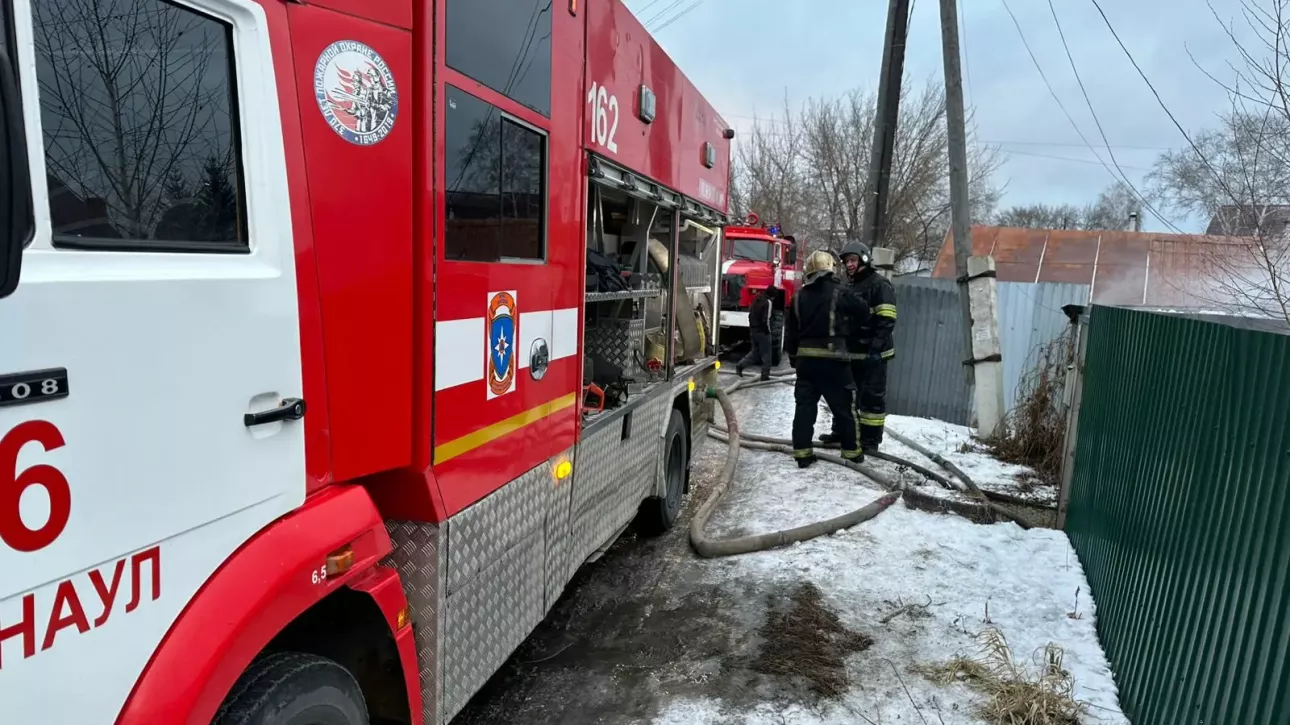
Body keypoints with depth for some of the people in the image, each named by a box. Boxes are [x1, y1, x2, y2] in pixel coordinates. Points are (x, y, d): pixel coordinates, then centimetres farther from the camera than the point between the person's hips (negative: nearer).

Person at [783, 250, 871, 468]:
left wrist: (793, 356, 19)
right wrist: (848, 316, 26)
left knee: (804, 405, 7)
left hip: (805, 357, 4)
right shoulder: (840, 292, -6)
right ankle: (852, 450, 16)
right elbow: (864, 312, 6)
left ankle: (802, 452, 6)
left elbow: (790, 330, 11)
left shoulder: (799, 296, 9)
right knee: (843, 405, 7)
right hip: (832, 357, -4)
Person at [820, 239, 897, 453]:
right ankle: (841, 432, 26)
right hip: (852, 352, 9)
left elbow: (886, 319, -16)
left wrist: (876, 347, -23)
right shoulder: (849, 287, 18)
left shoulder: (880, 284, -8)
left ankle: (870, 439, 3)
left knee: (872, 396, -3)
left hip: (873, 354, -8)